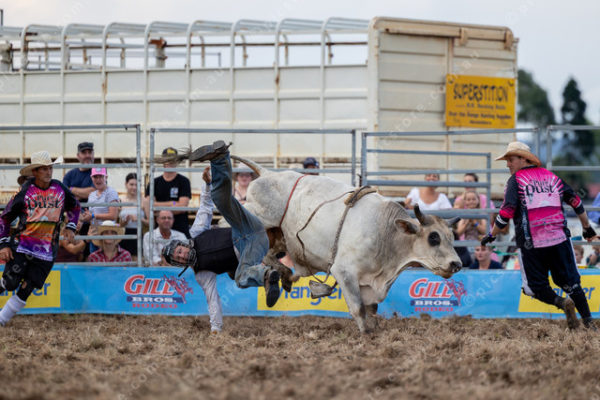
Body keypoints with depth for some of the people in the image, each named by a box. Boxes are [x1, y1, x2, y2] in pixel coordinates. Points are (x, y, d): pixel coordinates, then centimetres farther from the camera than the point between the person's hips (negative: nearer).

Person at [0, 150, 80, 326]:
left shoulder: (60, 189, 3)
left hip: (46, 250, 2)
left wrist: (70, 227, 11)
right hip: (22, 245, -2)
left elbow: (74, 206, 24)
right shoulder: (25, 192, -5)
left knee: (26, 289, -4)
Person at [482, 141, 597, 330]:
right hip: (559, 238, 4)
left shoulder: (516, 180, 1)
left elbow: (507, 211, -9)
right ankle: (588, 321, 6)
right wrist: (587, 228, 26)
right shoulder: (551, 176, 14)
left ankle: (562, 302, -16)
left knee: (536, 286, 7)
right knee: (570, 282, 11)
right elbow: (575, 201, 15)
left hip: (532, 244, -4)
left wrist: (491, 235, 1)